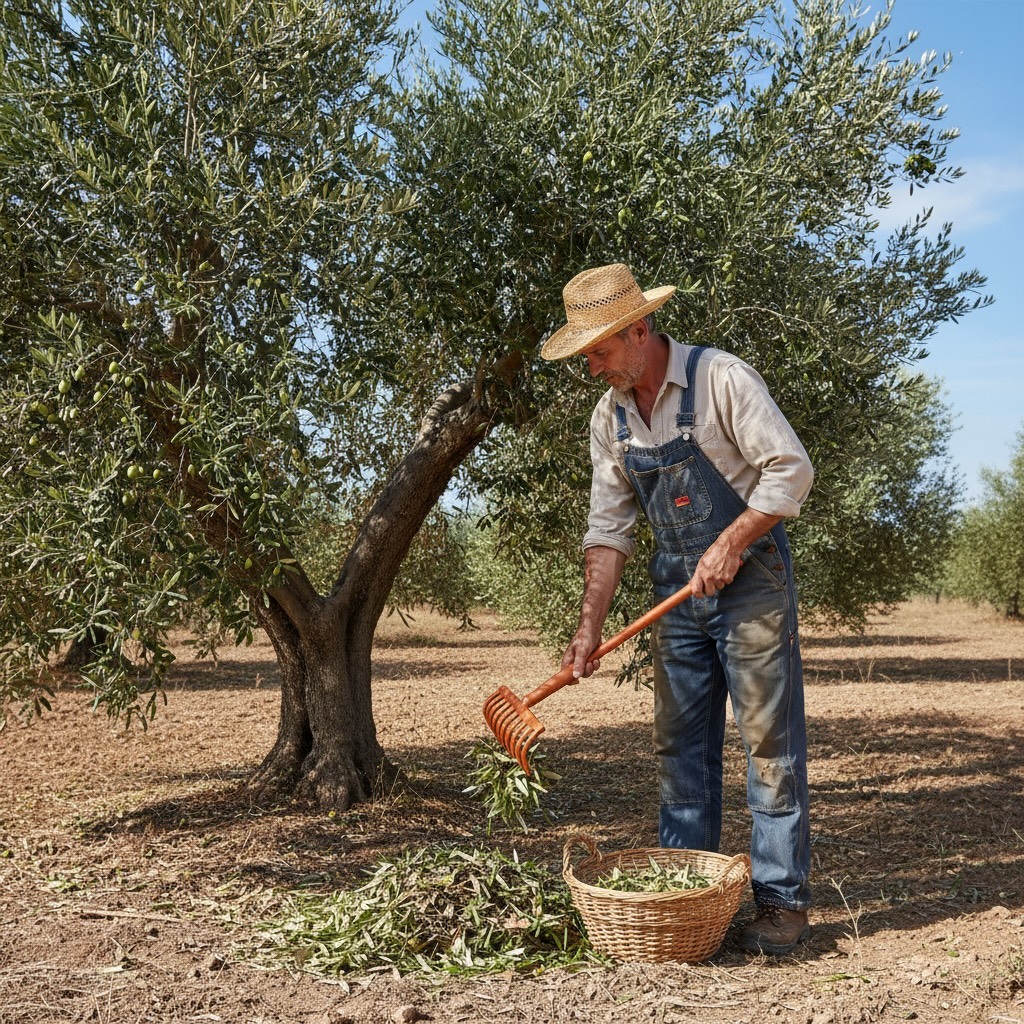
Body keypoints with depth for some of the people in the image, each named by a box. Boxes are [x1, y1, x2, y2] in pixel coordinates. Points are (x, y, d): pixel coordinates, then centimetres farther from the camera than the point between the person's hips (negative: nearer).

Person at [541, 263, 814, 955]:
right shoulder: (610, 416, 5)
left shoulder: (719, 378, -14)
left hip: (749, 578, -6)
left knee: (769, 740, -3)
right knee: (680, 743, 8)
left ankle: (783, 901, 6)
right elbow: (609, 527, 5)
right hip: (676, 588, 6)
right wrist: (591, 627, -2)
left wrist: (730, 544, -20)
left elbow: (791, 469, -16)